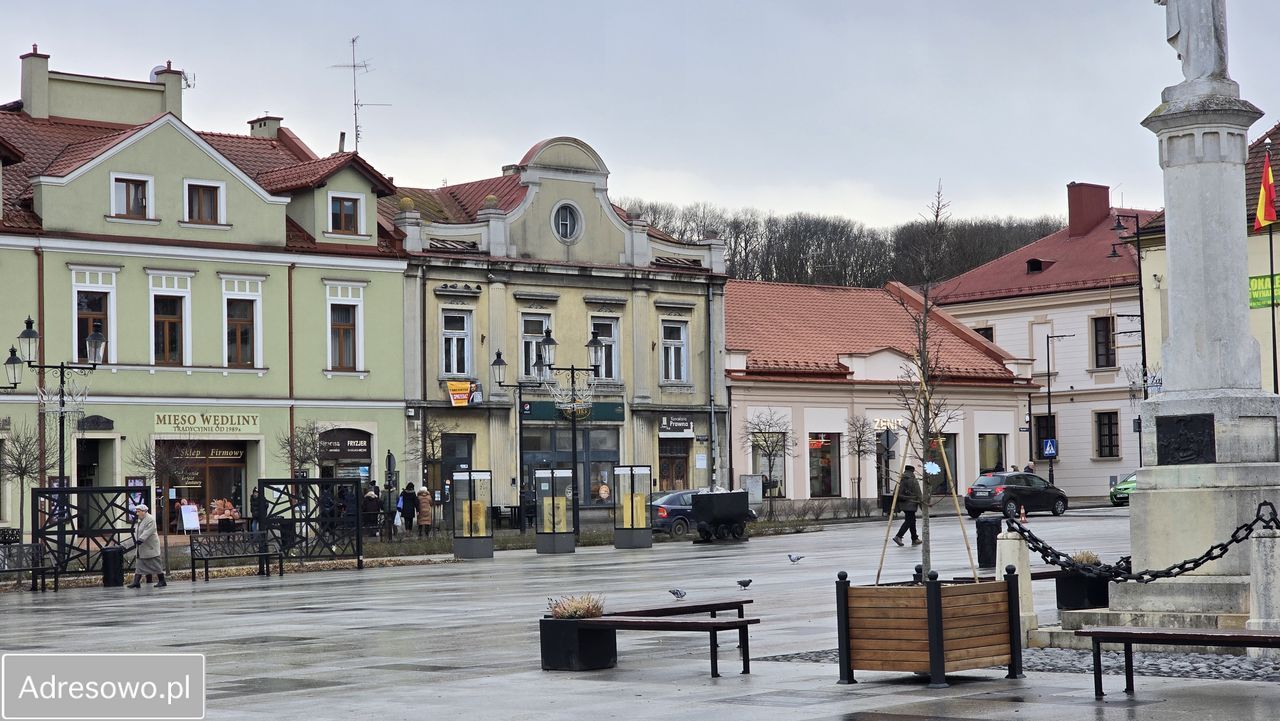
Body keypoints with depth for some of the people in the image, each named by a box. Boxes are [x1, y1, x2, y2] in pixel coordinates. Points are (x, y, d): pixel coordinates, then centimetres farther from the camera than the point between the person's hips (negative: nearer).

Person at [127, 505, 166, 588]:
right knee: (139, 565, 4)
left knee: (155, 564, -2)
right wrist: (135, 541, 7)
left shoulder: (150, 519, -15)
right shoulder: (140, 520, 14)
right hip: (142, 548, 9)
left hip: (151, 547, -9)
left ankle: (162, 581, 6)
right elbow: (137, 532, 20)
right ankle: (136, 582, 2)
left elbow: (147, 532, -25)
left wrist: (140, 540, -32)